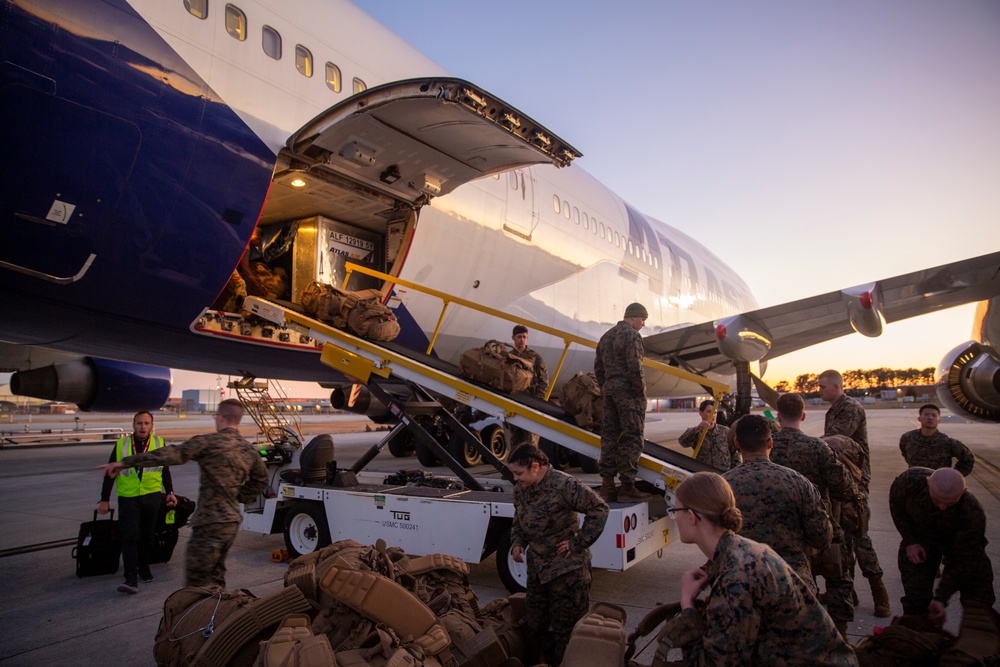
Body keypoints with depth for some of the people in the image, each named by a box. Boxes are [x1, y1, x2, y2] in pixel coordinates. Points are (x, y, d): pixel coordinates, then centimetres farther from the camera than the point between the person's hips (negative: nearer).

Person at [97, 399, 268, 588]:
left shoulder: (210, 442, -13)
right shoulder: (249, 450, 8)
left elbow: (171, 454, -19)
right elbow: (261, 480, 18)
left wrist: (126, 462, -17)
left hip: (210, 524, -7)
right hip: (233, 522, 8)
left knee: (198, 581, 0)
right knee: (215, 576, 21)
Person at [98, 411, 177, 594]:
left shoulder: (159, 443, 3)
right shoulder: (121, 444, -1)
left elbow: (165, 471, 12)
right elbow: (110, 473, 5)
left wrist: (170, 492, 7)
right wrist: (104, 500, 4)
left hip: (152, 496, 2)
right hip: (127, 498, -1)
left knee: (148, 535, 12)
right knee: (129, 537, -8)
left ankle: (144, 567, 31)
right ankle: (131, 578, -6)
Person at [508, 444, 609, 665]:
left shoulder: (563, 485, -23)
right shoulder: (520, 490, 0)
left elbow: (599, 509, -20)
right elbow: (518, 522, 15)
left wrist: (578, 543, -17)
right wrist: (517, 543, -4)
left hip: (567, 570, -7)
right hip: (538, 568, 8)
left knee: (566, 629, 4)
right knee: (536, 625, 19)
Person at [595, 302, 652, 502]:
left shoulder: (606, 336, 17)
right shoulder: (632, 335, -9)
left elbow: (598, 367, 16)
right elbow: (634, 367, -19)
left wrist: (605, 389, 18)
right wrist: (641, 390, -10)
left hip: (610, 389, 8)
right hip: (628, 390, -8)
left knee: (609, 436, 9)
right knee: (632, 437, -3)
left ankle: (607, 486, 11)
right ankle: (627, 487, -3)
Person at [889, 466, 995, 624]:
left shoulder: (973, 515, -37)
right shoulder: (911, 479, -35)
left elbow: (960, 560, -26)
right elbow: (895, 502, -10)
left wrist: (941, 598, -29)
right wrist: (910, 541, -12)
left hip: (963, 544, 0)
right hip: (920, 539, 0)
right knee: (915, 599, -5)